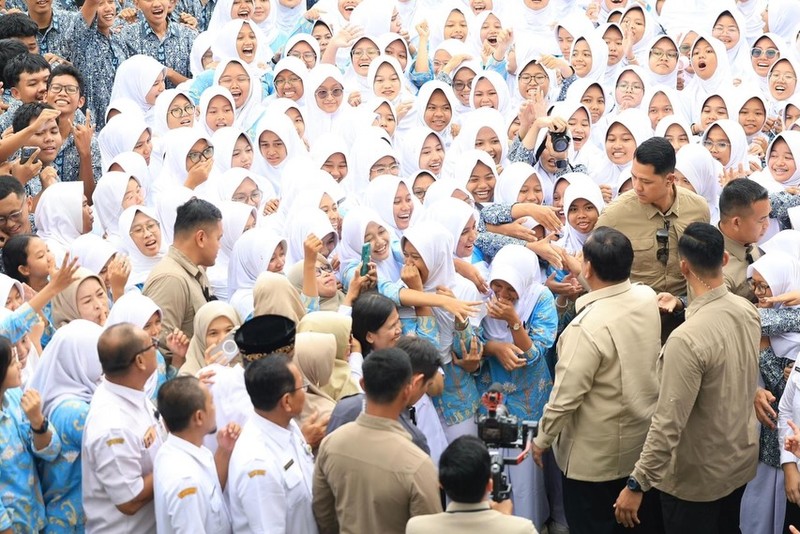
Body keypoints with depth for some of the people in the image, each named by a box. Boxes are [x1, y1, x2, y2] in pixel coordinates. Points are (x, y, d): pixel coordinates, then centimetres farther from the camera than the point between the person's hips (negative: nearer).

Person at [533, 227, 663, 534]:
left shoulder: (586, 328, -31)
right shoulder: (648, 299, -11)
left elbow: (565, 397, -24)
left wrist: (542, 440, -8)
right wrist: (577, 271, 26)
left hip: (596, 456, -6)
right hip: (646, 441, 7)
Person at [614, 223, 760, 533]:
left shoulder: (687, 339, -33)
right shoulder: (748, 311, -8)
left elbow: (668, 424, -30)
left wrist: (637, 484, -21)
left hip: (698, 476, -7)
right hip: (742, 457, 7)